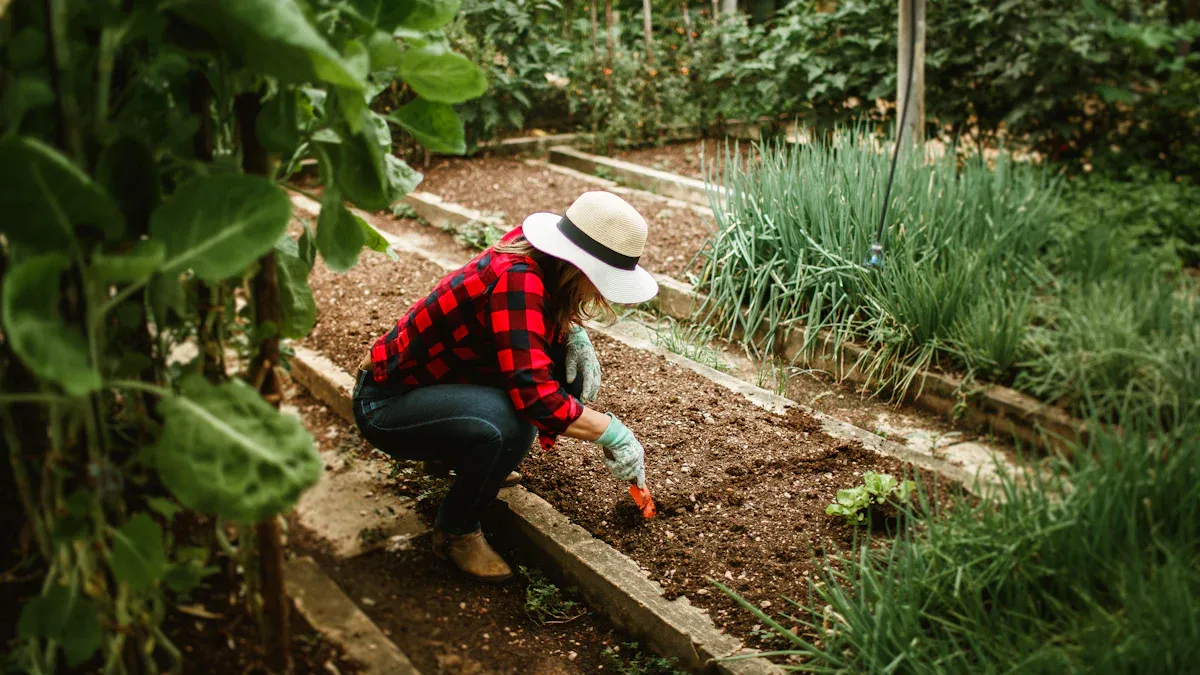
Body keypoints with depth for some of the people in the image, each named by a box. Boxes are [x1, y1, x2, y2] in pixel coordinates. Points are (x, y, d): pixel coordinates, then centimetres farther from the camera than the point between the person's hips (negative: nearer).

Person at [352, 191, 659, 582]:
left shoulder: (535, 260, -6)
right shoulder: (517, 280, -31)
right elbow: (535, 395, -38)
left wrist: (574, 335, -3)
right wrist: (612, 433, -26)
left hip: (439, 381, 9)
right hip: (386, 402, -9)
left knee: (571, 375, -2)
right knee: (507, 423, -36)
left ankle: (466, 457, 14)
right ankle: (456, 531, -9)